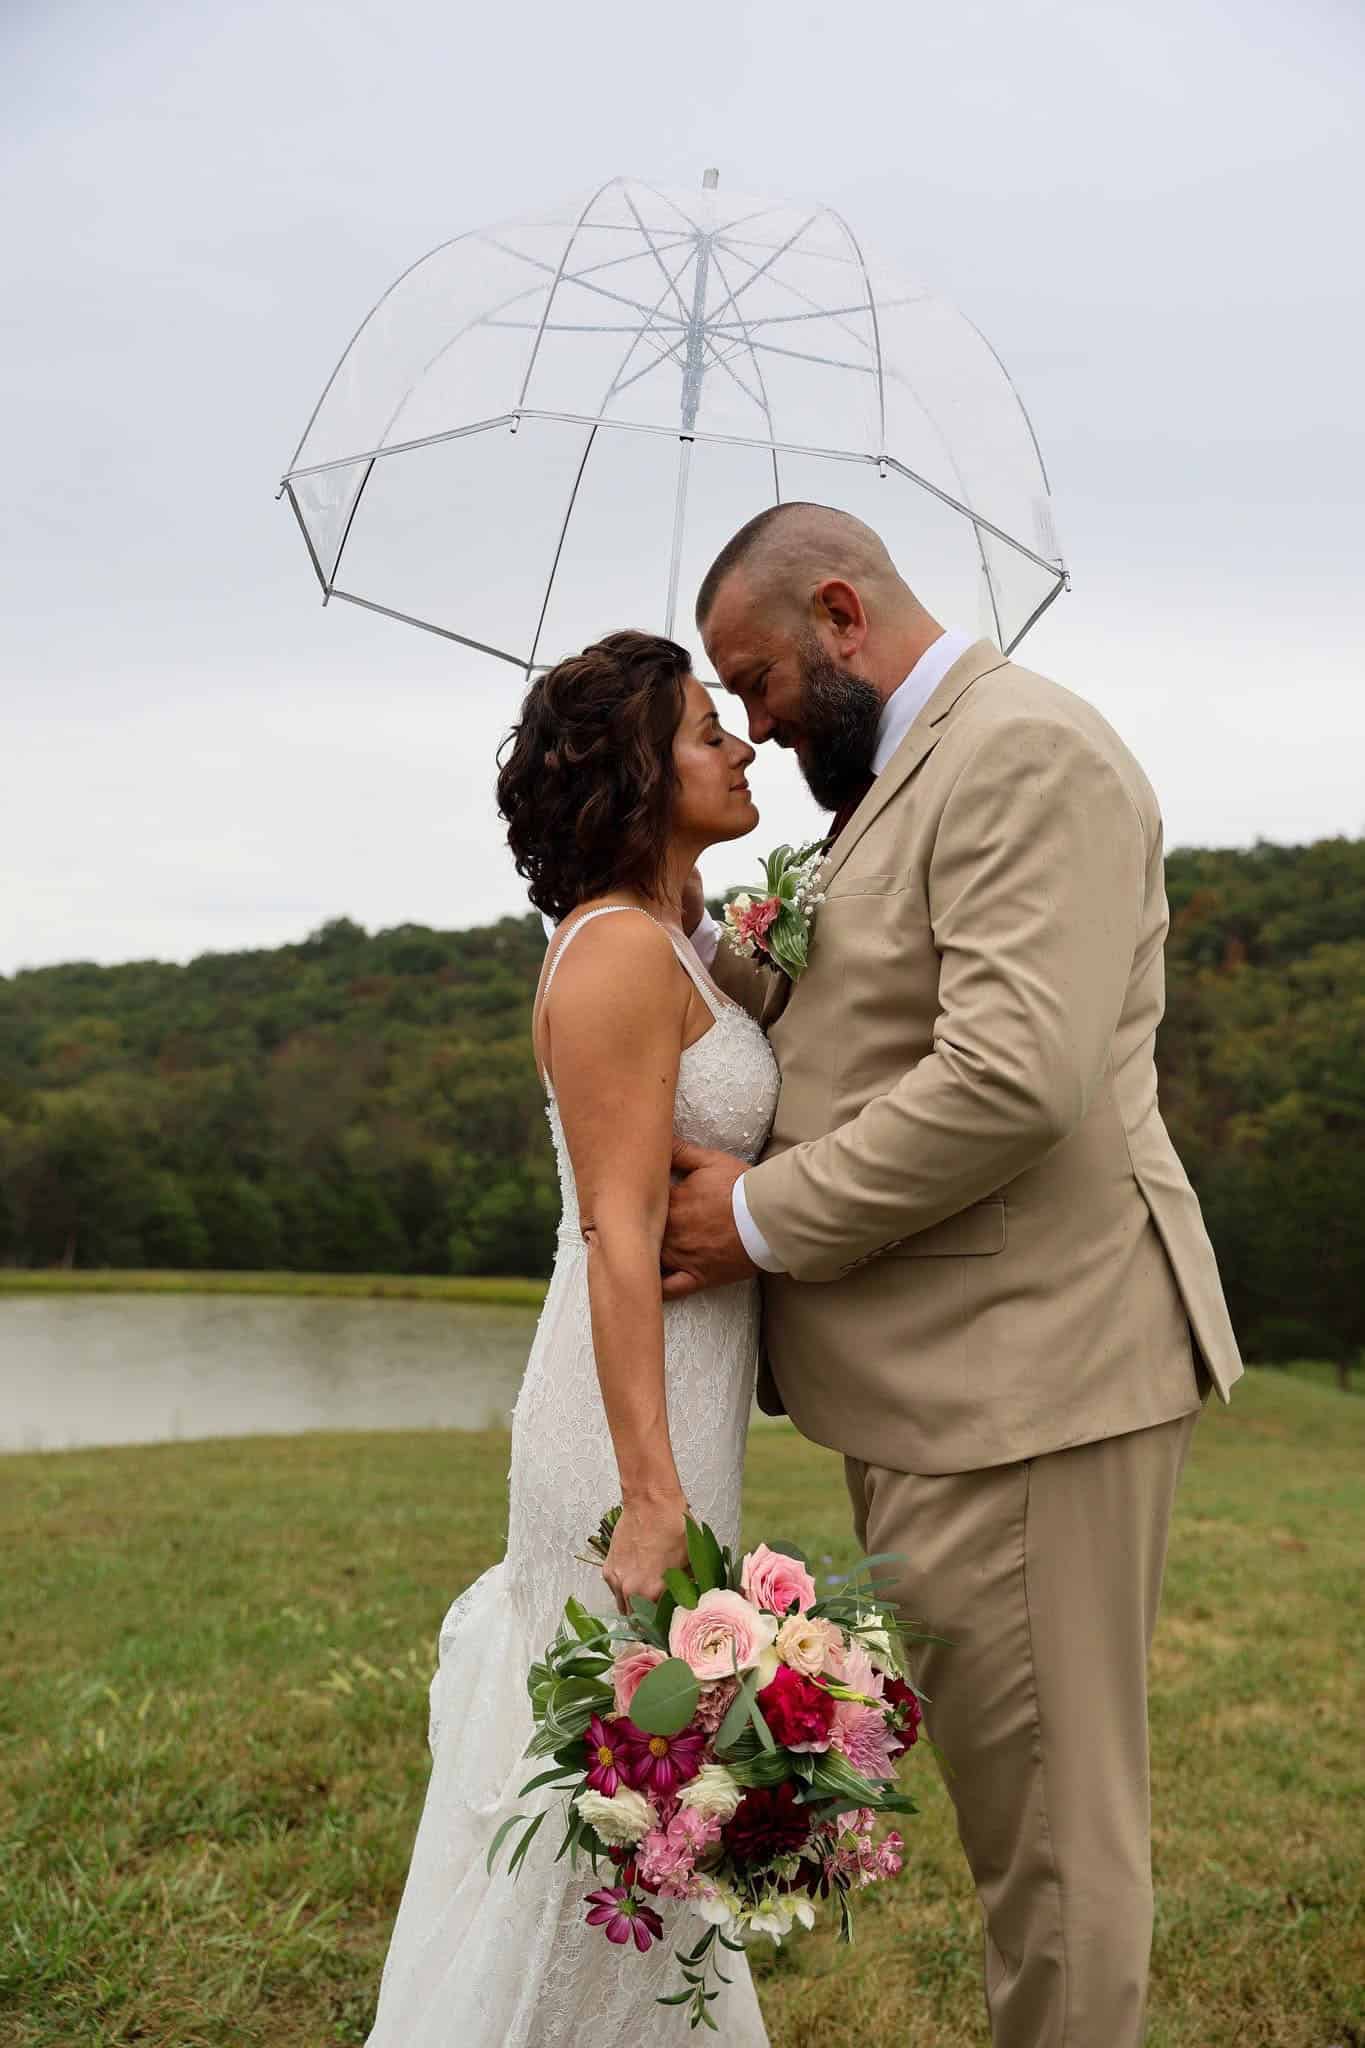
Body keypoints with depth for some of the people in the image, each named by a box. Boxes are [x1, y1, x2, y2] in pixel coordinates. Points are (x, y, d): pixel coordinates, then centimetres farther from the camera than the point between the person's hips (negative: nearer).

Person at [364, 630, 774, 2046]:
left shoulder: (657, 947, 13)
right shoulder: (620, 952, -17)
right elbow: (617, 1238, -22)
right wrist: (650, 1497, -24)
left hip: (674, 1408, 10)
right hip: (633, 1419, -10)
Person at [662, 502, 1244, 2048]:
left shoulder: (1022, 752, -14)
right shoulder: (914, 773, 19)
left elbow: (1013, 1079, -25)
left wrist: (763, 1213, -16)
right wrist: (701, 950, 6)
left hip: (1023, 1379, -10)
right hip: (946, 1381, 10)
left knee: (1045, 1819, 2)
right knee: (1011, 1793, 18)